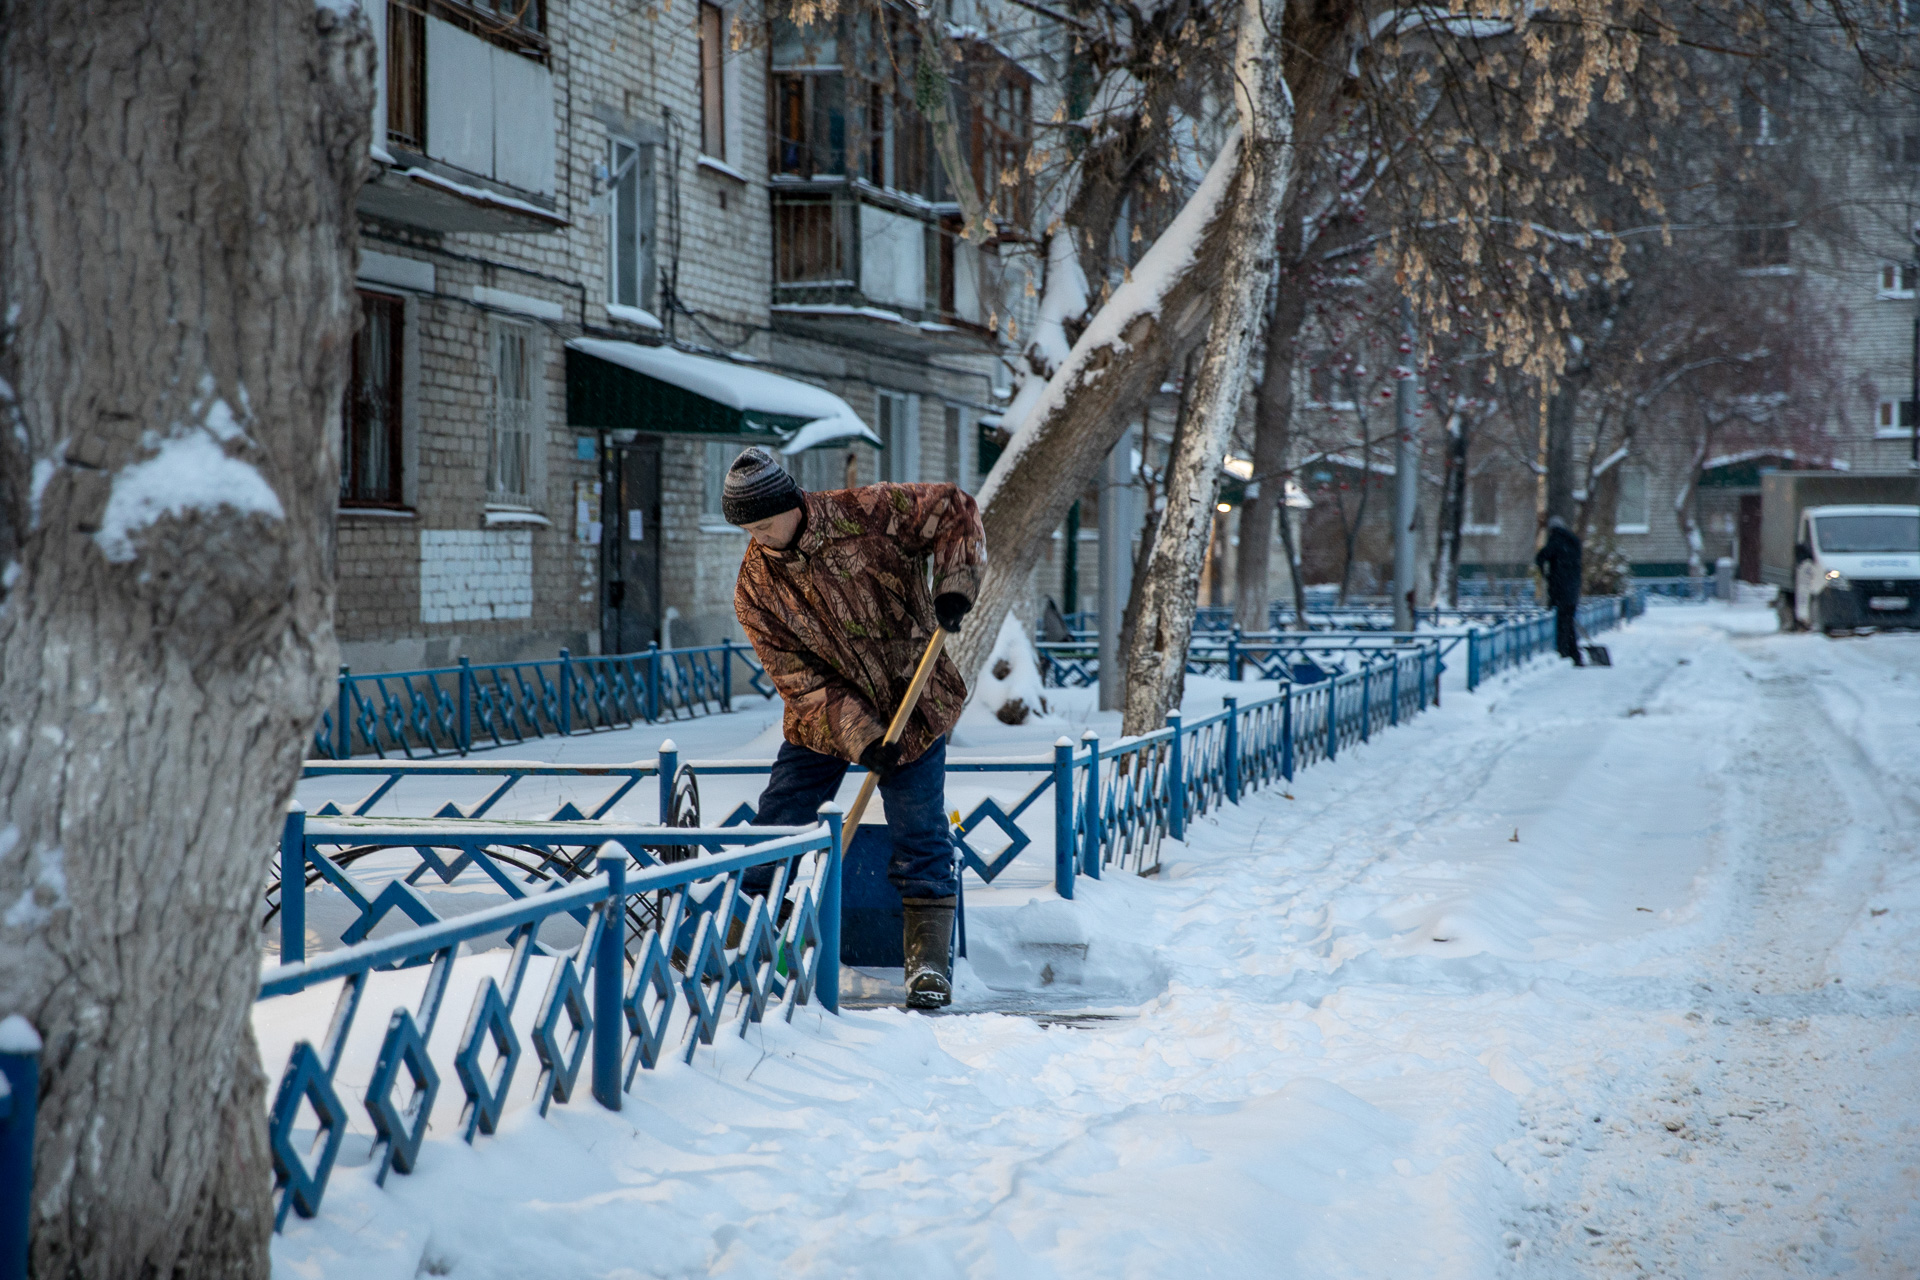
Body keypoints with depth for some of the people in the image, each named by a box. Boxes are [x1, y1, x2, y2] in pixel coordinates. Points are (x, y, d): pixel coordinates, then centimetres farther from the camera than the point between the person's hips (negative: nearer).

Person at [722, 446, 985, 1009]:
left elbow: (954, 510, -6)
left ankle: (930, 964, 0)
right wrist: (859, 736, -24)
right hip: (821, 720, 2)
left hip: (913, 705, -2)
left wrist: (954, 586, -20)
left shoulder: (866, 514, -16)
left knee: (920, 838, -6)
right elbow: (798, 679, -14)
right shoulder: (755, 586, -11)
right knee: (775, 826, 0)